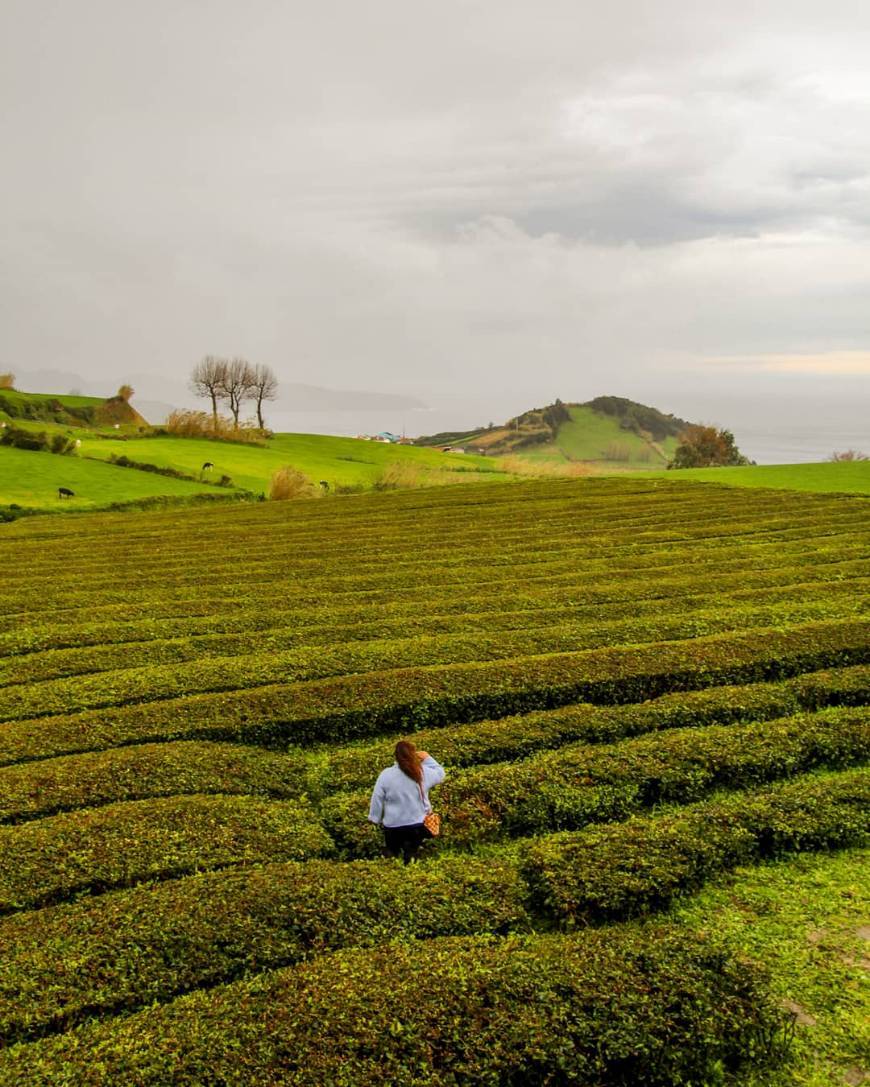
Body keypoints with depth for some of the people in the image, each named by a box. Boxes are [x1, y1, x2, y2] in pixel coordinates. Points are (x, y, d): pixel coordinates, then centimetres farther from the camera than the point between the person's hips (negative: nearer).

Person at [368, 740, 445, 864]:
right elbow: (440, 774, 11)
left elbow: (377, 799, -3)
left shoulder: (385, 775, -11)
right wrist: (427, 759, 17)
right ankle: (410, 848, -5)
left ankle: (392, 852, -5)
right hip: (418, 824, 1)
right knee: (412, 849, 21)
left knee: (392, 849, 20)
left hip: (393, 825, -1)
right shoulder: (423, 772, -8)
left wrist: (375, 818, 10)